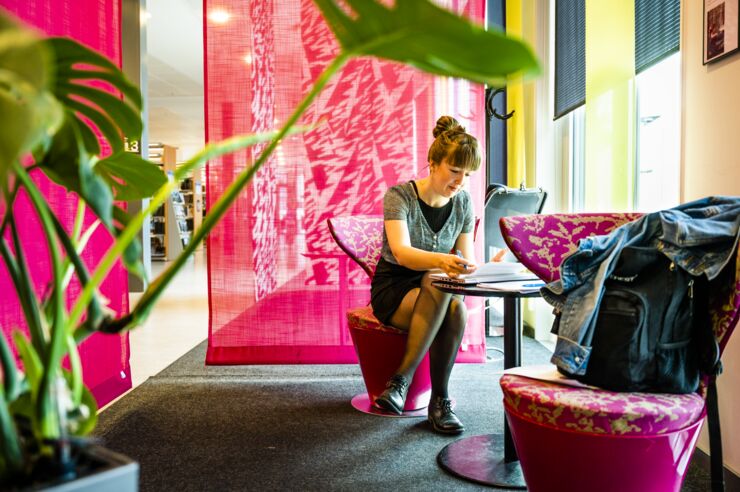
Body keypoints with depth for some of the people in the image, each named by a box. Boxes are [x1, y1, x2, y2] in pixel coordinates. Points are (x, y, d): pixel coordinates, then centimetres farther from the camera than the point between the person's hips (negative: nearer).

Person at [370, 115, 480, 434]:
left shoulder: (463, 202, 3)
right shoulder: (400, 196, -13)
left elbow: (467, 258, 1)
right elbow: (401, 252, -29)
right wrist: (441, 260, -49)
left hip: (438, 290, 4)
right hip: (393, 288, -3)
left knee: (457, 308, -34)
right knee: (437, 284, -37)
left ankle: (401, 379, -20)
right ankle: (440, 399, -28)